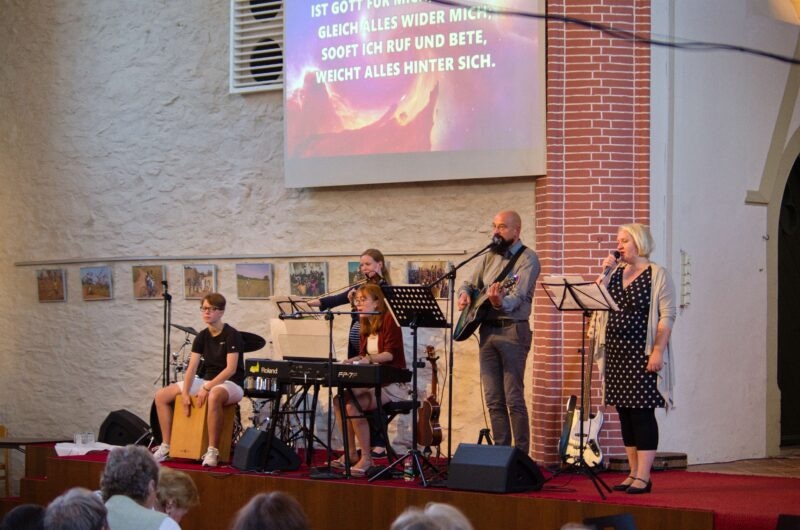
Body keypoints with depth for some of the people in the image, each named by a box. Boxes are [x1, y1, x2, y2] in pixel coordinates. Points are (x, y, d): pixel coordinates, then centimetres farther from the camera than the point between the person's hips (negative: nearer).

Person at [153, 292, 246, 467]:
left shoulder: (231, 335, -13)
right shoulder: (202, 337, 6)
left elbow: (231, 369, -21)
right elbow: (192, 367, -1)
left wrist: (207, 388, -27)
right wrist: (185, 392, -16)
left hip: (231, 384, -8)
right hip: (207, 381, 8)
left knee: (214, 397, -45)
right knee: (161, 396, -2)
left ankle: (212, 451, -36)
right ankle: (166, 446, 4)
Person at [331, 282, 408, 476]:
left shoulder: (389, 320, -9)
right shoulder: (366, 326, 16)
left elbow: (390, 353, -20)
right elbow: (363, 356, 15)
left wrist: (367, 359, -34)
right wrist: (353, 361, -6)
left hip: (392, 385, -8)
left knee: (353, 405, -27)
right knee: (339, 399, -13)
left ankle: (366, 458, -20)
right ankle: (351, 453, -8)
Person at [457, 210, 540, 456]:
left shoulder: (527, 258, -6)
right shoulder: (490, 257, 16)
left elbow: (518, 296, -19)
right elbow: (469, 284, 27)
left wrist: (500, 303, -39)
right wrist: (464, 294, 4)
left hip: (512, 330, -7)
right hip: (487, 330, 7)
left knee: (514, 399, -10)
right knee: (494, 400, 7)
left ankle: (521, 456, -7)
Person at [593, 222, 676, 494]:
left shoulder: (657, 274, -4)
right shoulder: (615, 272, 15)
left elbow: (667, 316, -10)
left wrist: (658, 351, -17)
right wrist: (605, 274, -2)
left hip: (642, 352, -7)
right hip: (616, 351, 7)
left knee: (642, 411, -7)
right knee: (624, 412, 8)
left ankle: (643, 477, -5)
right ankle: (634, 474, 15)